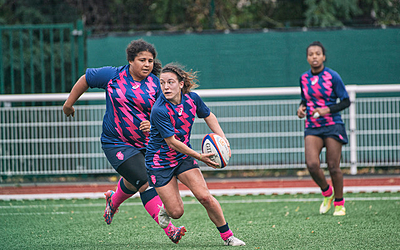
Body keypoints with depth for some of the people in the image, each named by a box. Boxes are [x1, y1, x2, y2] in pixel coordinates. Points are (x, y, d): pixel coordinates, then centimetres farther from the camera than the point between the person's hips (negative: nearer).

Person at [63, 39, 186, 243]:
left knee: (133, 183, 22)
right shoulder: (112, 76, -8)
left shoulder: (156, 84, -3)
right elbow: (85, 80, 7)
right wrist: (69, 103, 14)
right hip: (117, 144, -4)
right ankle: (168, 229, -20)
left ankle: (113, 200, 57)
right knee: (146, 183, -17)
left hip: (146, 143, 4)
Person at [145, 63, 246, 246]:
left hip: (184, 157, 4)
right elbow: (171, 142, -23)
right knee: (177, 213, -5)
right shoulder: (159, 110, -27)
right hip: (160, 161, -4)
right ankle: (166, 209, 32)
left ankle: (227, 236, 0)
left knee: (205, 197, -14)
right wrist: (199, 157, -26)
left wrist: (222, 138, -2)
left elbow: (208, 116, 10)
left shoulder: (192, 99, -10)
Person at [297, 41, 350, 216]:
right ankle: (327, 193, 13)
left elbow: (346, 101, -3)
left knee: (333, 167, -4)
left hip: (333, 125, -3)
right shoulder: (304, 78, 7)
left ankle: (339, 203, 14)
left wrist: (327, 110, -16)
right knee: (312, 164, -15)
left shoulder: (332, 76, -6)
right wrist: (301, 108, 1)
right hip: (312, 127, 3)